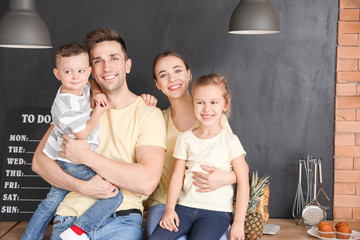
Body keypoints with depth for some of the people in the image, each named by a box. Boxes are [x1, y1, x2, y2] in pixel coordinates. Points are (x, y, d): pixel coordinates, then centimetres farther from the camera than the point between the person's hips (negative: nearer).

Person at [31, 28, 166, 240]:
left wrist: (86, 156, -11)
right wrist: (83, 186, -11)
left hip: (121, 220, -2)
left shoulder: (149, 114, 1)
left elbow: (147, 183, -11)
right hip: (71, 214, 3)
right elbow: (40, 160, 6)